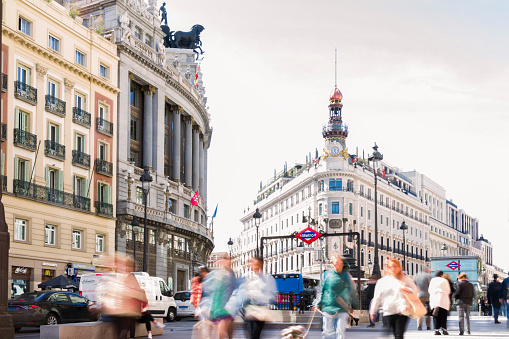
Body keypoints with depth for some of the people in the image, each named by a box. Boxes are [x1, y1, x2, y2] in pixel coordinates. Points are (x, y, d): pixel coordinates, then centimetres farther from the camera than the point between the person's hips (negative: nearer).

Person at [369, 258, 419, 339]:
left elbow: (416, 291, 7)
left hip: (402, 311, -3)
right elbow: (377, 298, 13)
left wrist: (407, 289, -13)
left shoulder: (405, 279, 7)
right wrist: (373, 312, 13)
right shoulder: (382, 281, 11)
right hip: (389, 312, 3)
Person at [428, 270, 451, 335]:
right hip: (443, 300, -3)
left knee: (436, 316, 3)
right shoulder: (444, 281, 1)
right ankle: (444, 329, -7)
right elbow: (448, 291, 4)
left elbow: (429, 290, 13)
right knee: (443, 315, 0)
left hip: (433, 300, 3)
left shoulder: (432, 280, 11)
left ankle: (436, 329, -3)